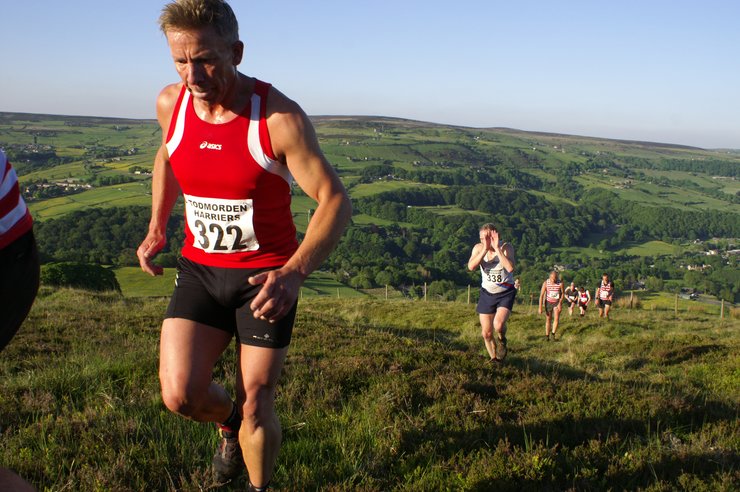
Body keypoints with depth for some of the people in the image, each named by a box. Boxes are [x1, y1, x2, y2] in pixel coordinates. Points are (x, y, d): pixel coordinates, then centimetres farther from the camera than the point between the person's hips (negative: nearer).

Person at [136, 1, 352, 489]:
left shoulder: (280, 117, -22)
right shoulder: (170, 104, -6)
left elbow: (336, 201, -21)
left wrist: (295, 273, -35)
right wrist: (156, 228, 9)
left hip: (266, 277, -3)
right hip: (200, 269, 4)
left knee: (255, 407, 1)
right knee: (180, 395, -8)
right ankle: (229, 424, 28)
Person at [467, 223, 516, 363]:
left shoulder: (506, 247, -16)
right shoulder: (478, 248, -8)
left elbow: (510, 268, -34)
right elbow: (471, 266, -25)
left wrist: (497, 248, -32)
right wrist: (485, 249, -29)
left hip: (505, 293, -3)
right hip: (487, 293, 4)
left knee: (498, 325, -27)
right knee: (486, 333, 6)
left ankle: (501, 340, 7)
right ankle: (494, 359, 30)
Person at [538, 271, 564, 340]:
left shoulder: (560, 283, -20)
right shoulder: (545, 283, -20)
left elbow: (562, 294, -5)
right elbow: (541, 295, -16)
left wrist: (560, 303, -17)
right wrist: (540, 307, -18)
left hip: (557, 303, 0)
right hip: (548, 302, 0)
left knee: (556, 318, -14)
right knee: (548, 319, 2)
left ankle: (553, 334, -3)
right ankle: (547, 336, 11)